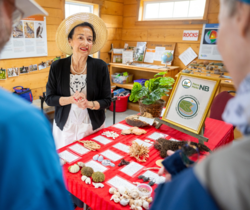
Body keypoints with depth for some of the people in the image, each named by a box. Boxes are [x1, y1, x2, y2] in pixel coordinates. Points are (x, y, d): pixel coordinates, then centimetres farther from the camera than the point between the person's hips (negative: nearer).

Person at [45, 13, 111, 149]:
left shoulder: (100, 66, -9)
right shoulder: (57, 66, -6)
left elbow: (107, 100, -5)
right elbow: (49, 98, -2)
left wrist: (89, 104, -24)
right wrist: (71, 99, -19)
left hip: (93, 128, 0)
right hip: (64, 128, 1)